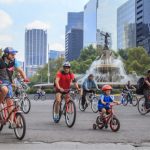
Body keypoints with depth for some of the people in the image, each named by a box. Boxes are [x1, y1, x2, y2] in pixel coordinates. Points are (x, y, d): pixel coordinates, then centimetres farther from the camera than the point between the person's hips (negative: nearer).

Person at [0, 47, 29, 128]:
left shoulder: (14, 61, -5)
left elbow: (20, 70, -5)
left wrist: (25, 78, -22)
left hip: (8, 82, 4)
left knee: (10, 102, -3)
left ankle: (11, 122, 0)